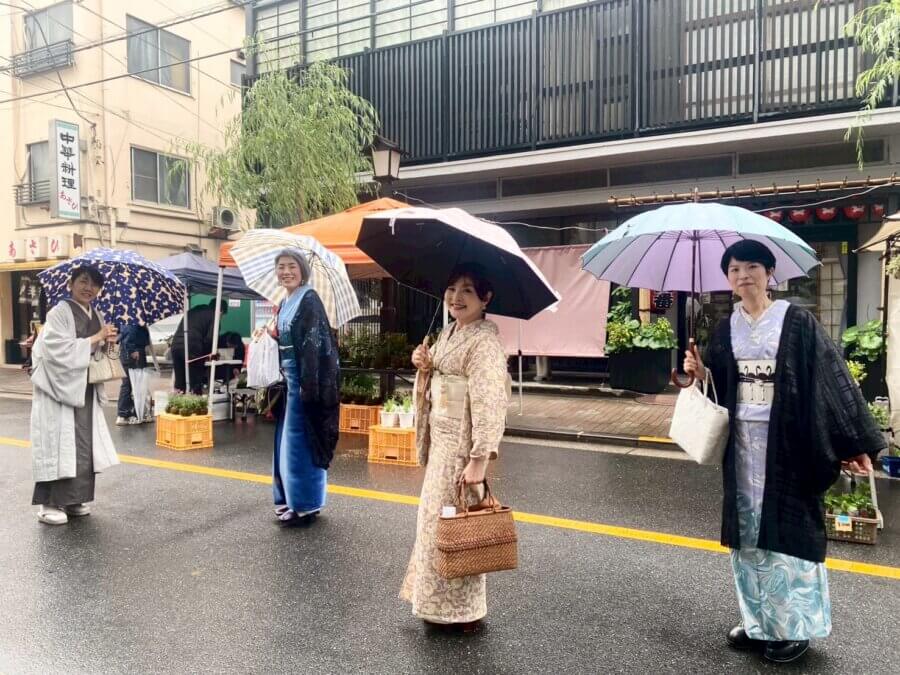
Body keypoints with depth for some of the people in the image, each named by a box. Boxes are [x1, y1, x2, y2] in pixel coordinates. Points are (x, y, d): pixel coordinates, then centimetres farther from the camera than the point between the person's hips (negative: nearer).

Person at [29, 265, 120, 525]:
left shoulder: (96, 316, 11)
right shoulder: (59, 312, -11)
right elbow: (60, 350, -22)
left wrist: (107, 343, -3)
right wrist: (95, 339, -18)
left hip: (85, 390, 7)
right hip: (59, 389, -7)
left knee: (84, 445, 9)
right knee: (59, 445, -6)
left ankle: (74, 499, 19)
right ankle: (49, 503, 3)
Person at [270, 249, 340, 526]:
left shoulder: (309, 300, -13)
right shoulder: (285, 303, 14)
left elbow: (314, 346, -20)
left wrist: (307, 386, -23)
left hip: (304, 379, -9)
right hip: (289, 378, 9)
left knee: (300, 440, -3)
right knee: (287, 440, 14)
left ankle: (306, 505, 8)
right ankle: (291, 498, 27)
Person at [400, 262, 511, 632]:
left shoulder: (484, 341, -17)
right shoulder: (449, 333, 10)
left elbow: (489, 402, -23)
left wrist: (479, 459, -25)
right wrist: (425, 364, 0)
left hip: (461, 445, -9)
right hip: (441, 441, 9)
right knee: (437, 519, 18)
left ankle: (462, 612, 22)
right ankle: (440, 603, 37)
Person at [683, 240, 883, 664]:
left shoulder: (796, 321, -7)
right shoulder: (727, 329, 8)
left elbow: (831, 378, -9)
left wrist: (856, 442, -12)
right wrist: (701, 373, -8)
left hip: (786, 440, -5)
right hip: (742, 441, 5)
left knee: (787, 528, 2)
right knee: (748, 529, 10)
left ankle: (794, 627, 19)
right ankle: (758, 622, 25)